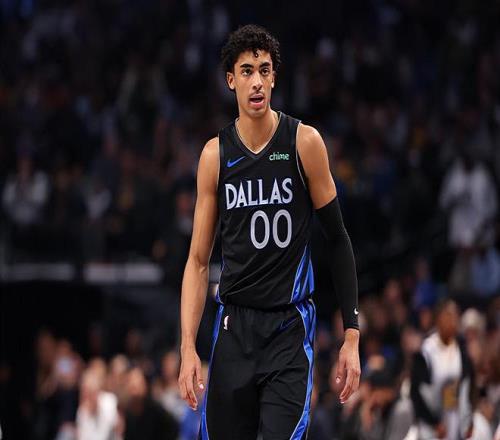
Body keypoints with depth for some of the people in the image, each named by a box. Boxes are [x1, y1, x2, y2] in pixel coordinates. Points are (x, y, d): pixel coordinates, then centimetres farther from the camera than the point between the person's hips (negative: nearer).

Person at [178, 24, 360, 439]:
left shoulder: (304, 143, -3)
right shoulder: (216, 154, 3)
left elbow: (338, 240, 1)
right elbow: (198, 261, 6)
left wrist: (352, 336, -3)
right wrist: (188, 347, -4)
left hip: (291, 328, -3)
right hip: (234, 326, 3)